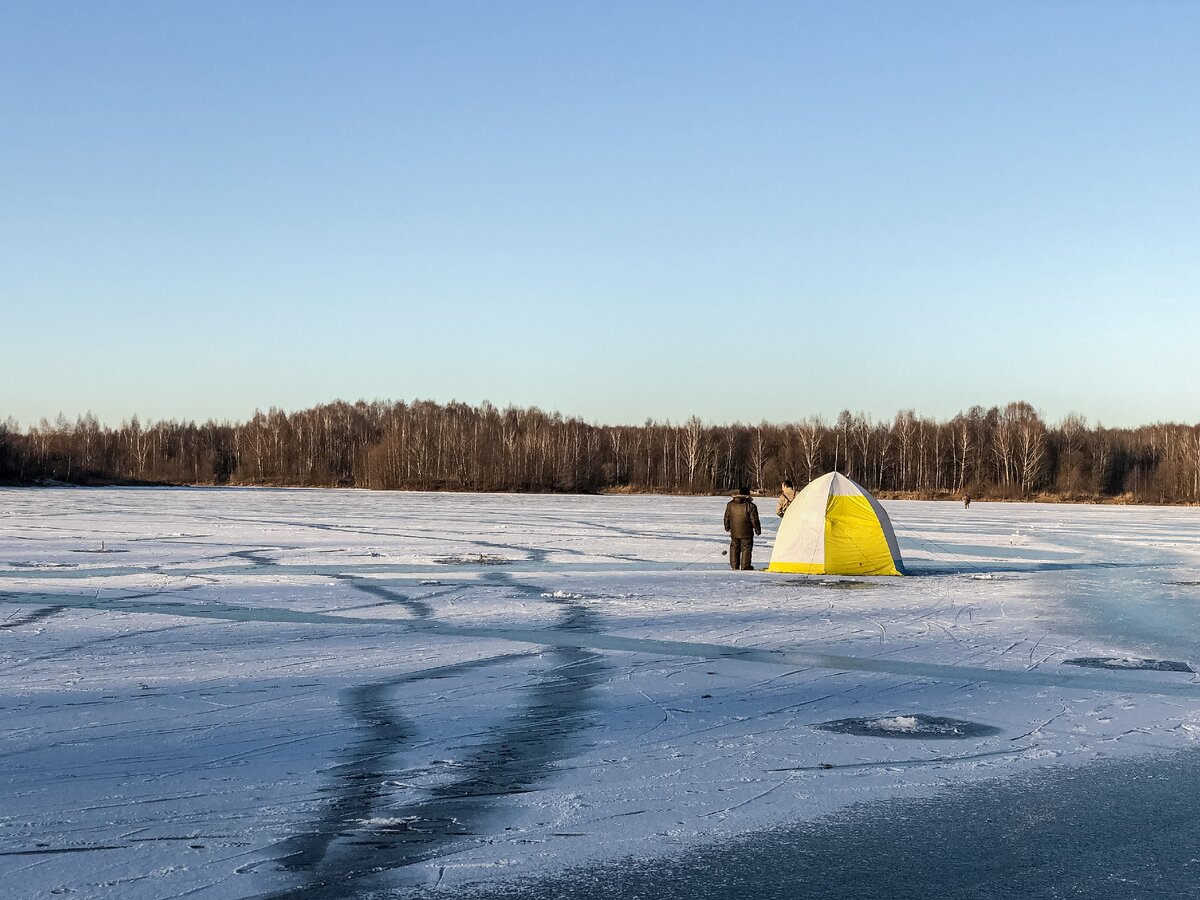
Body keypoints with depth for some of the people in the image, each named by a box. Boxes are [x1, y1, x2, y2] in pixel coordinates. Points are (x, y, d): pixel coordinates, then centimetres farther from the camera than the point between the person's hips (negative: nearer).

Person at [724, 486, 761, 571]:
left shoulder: (730, 505, 0)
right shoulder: (750, 506, -12)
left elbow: (727, 517, 9)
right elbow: (754, 519, -9)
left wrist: (727, 527, 23)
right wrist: (757, 529, 4)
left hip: (734, 532, 4)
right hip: (746, 532, -4)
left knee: (734, 548, 15)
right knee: (746, 548, 5)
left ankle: (734, 565, 16)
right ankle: (745, 565, 5)